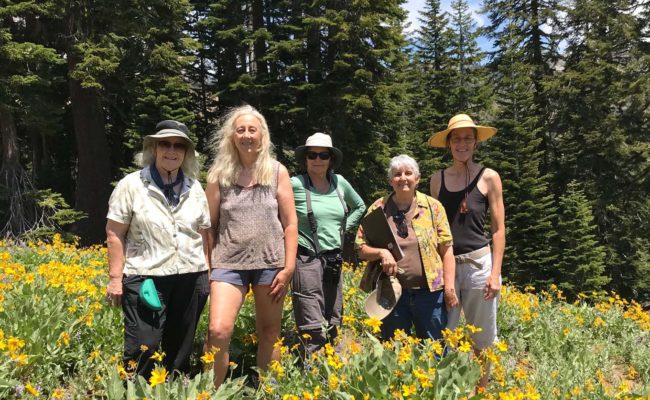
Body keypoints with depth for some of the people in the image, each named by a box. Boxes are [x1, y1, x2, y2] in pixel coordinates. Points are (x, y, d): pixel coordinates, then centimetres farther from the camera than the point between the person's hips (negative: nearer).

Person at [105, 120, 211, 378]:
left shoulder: (194, 188, 9)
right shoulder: (131, 185, -3)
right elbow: (114, 234, -3)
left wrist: (207, 273, 11)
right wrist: (115, 277, -7)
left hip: (190, 277, 4)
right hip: (145, 277, -4)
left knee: (180, 348, 13)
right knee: (143, 347, -7)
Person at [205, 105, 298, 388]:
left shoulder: (277, 172, 3)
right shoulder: (219, 174, 3)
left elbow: (290, 223, 2)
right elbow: (210, 225, 7)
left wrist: (288, 268, -4)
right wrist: (206, 268, 5)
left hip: (270, 262, 1)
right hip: (229, 263, 0)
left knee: (269, 334, 9)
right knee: (218, 331, -15)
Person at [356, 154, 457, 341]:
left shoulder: (433, 207, 3)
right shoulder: (378, 209, 3)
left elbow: (446, 249, 2)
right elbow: (361, 248, 5)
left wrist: (449, 286, -5)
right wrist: (381, 252, -15)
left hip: (430, 292, 0)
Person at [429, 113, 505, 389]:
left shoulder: (489, 177, -1)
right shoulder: (438, 178, 6)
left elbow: (498, 229, -2)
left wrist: (495, 273, -8)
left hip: (479, 264, -2)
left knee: (481, 341, 11)